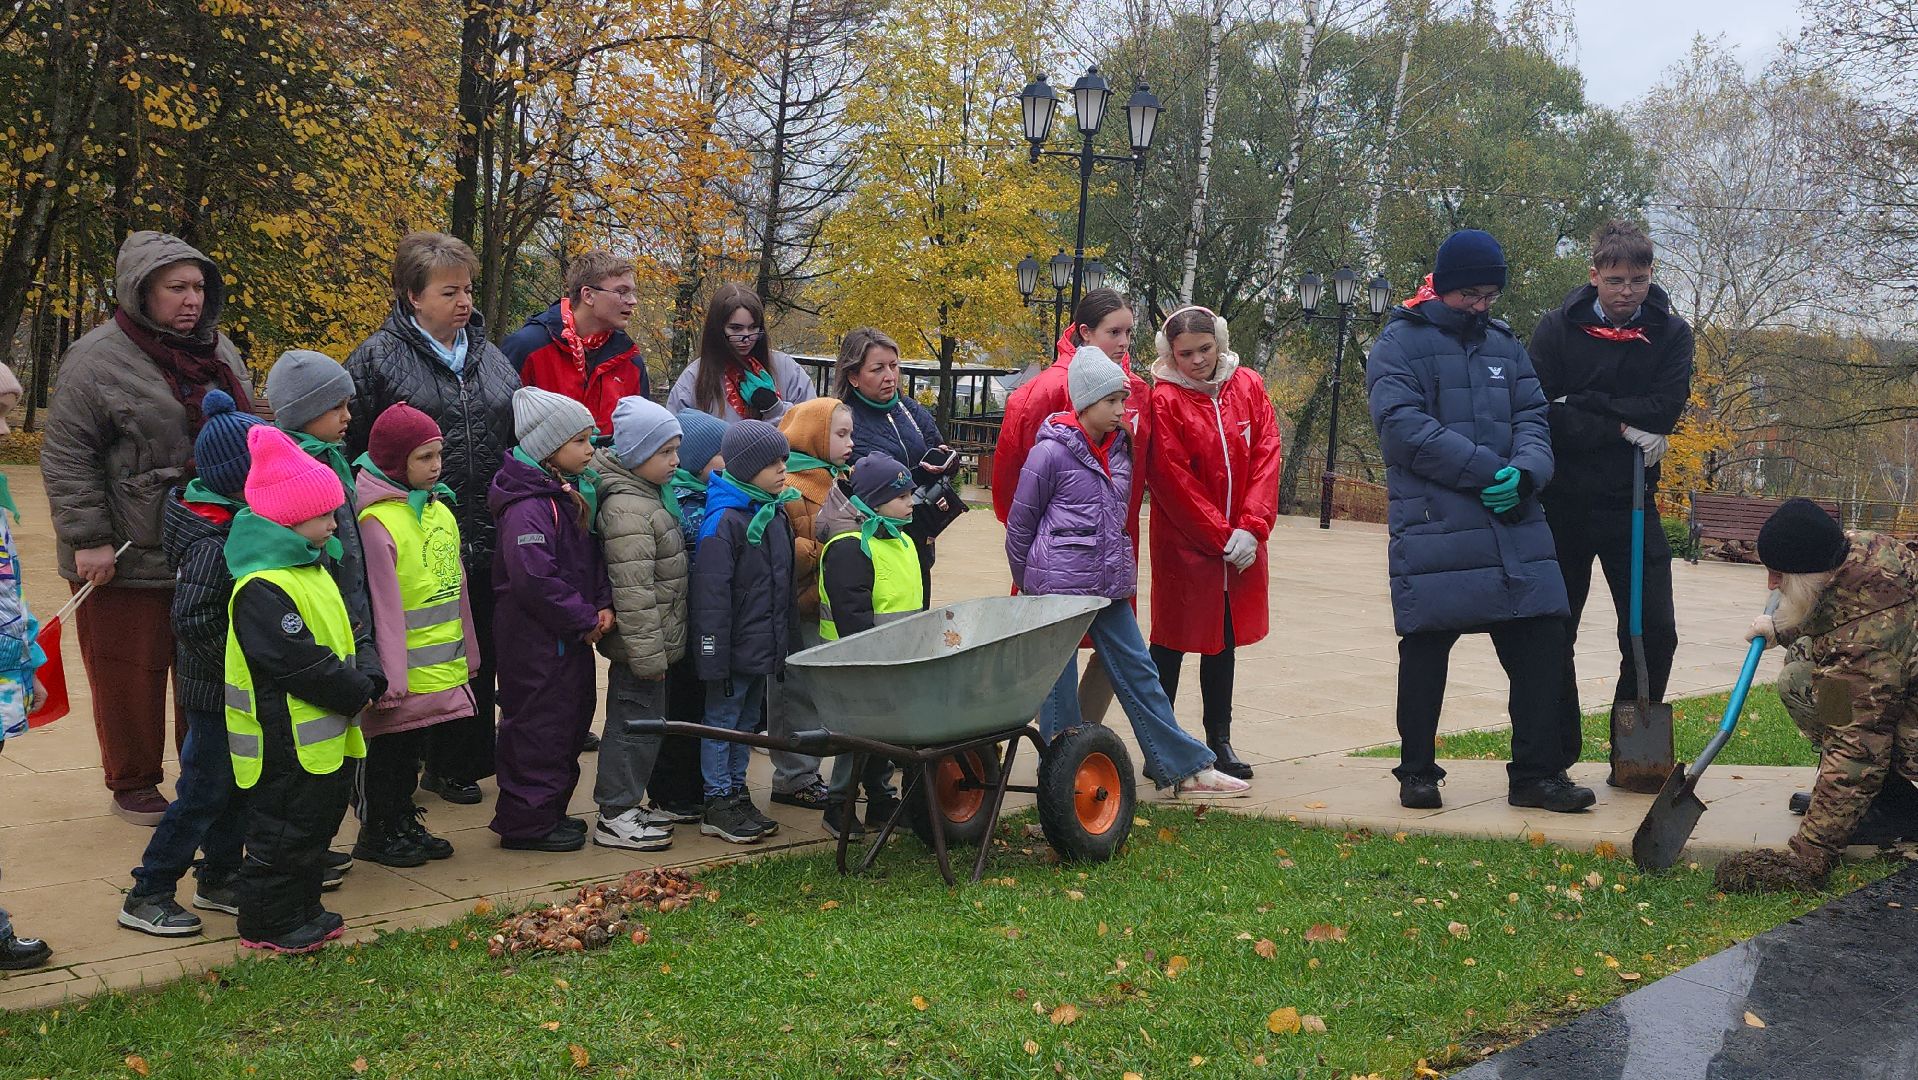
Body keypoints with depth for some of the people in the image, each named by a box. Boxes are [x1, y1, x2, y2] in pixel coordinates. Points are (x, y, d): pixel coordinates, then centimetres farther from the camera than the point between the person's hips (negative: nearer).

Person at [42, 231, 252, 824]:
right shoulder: (97, 359, -11)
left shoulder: (219, 351, 9)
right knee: (131, 673, 4)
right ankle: (133, 785, 19)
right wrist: (87, 539, -15)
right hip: (130, 557, -5)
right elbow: (66, 457, -11)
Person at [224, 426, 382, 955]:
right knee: (284, 830, 1)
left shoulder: (311, 569, 12)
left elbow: (337, 641, 19)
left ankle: (302, 910, 31)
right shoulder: (263, 590, -23)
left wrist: (365, 681, 4)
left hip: (322, 735, 10)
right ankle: (267, 923, 13)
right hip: (286, 741, -10)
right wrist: (358, 692, -16)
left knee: (319, 821, 19)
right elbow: (301, 663, -26)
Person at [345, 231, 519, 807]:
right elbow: (351, 447, -7)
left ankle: (461, 764, 25)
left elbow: (520, 437, 20)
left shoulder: (490, 357, 13)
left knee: (478, 657, 12)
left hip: (486, 542, 5)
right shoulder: (378, 358, -5)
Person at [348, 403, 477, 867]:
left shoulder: (441, 510, 10)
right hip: (403, 670, -7)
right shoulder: (376, 521, -17)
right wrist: (390, 674, -19)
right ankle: (377, 833, 19)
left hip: (443, 668, 8)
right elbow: (382, 606, -18)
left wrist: (465, 653, 19)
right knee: (389, 750, 6)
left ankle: (405, 823, 30)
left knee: (414, 749, 18)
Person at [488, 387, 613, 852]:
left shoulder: (573, 495, 10)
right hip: (535, 640, -10)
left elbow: (592, 557, 16)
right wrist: (585, 619, -19)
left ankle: (550, 809, 30)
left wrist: (603, 603, -1)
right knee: (539, 723, -2)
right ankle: (527, 822, 9)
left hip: (570, 635, 10)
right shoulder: (528, 508, -21)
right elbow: (534, 580, -28)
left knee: (572, 719, 17)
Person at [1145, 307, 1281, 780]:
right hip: (1183, 544, -4)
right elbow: (1173, 480, -13)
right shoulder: (1164, 399, -11)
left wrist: (1251, 528, -11)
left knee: (1224, 640, 13)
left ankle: (1220, 740, 22)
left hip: (1241, 542, 5)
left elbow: (1265, 456, 0)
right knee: (1173, 641, 2)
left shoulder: (1248, 387, 3)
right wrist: (1222, 537, -14)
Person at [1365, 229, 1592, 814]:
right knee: (1425, 649, 2)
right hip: (1432, 525, -5)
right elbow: (1402, 423, -14)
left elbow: (1533, 420, 11)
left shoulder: (1505, 345, 18)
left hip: (1515, 524, 5)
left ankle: (1538, 773, 11)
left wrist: (1524, 471, -13)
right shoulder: (1399, 343, -1)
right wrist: (1489, 470, -17)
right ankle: (1417, 771, 17)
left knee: (1540, 640, 1)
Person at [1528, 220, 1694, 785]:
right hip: (1564, 501, -1)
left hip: (1630, 504, 2)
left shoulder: (1671, 333, 3)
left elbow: (1665, 409, -11)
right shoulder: (1558, 328, -1)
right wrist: (1620, 428, -17)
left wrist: (1583, 404, -14)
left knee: (1655, 632, -1)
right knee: (1553, 633, 4)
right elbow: (1542, 411, -10)